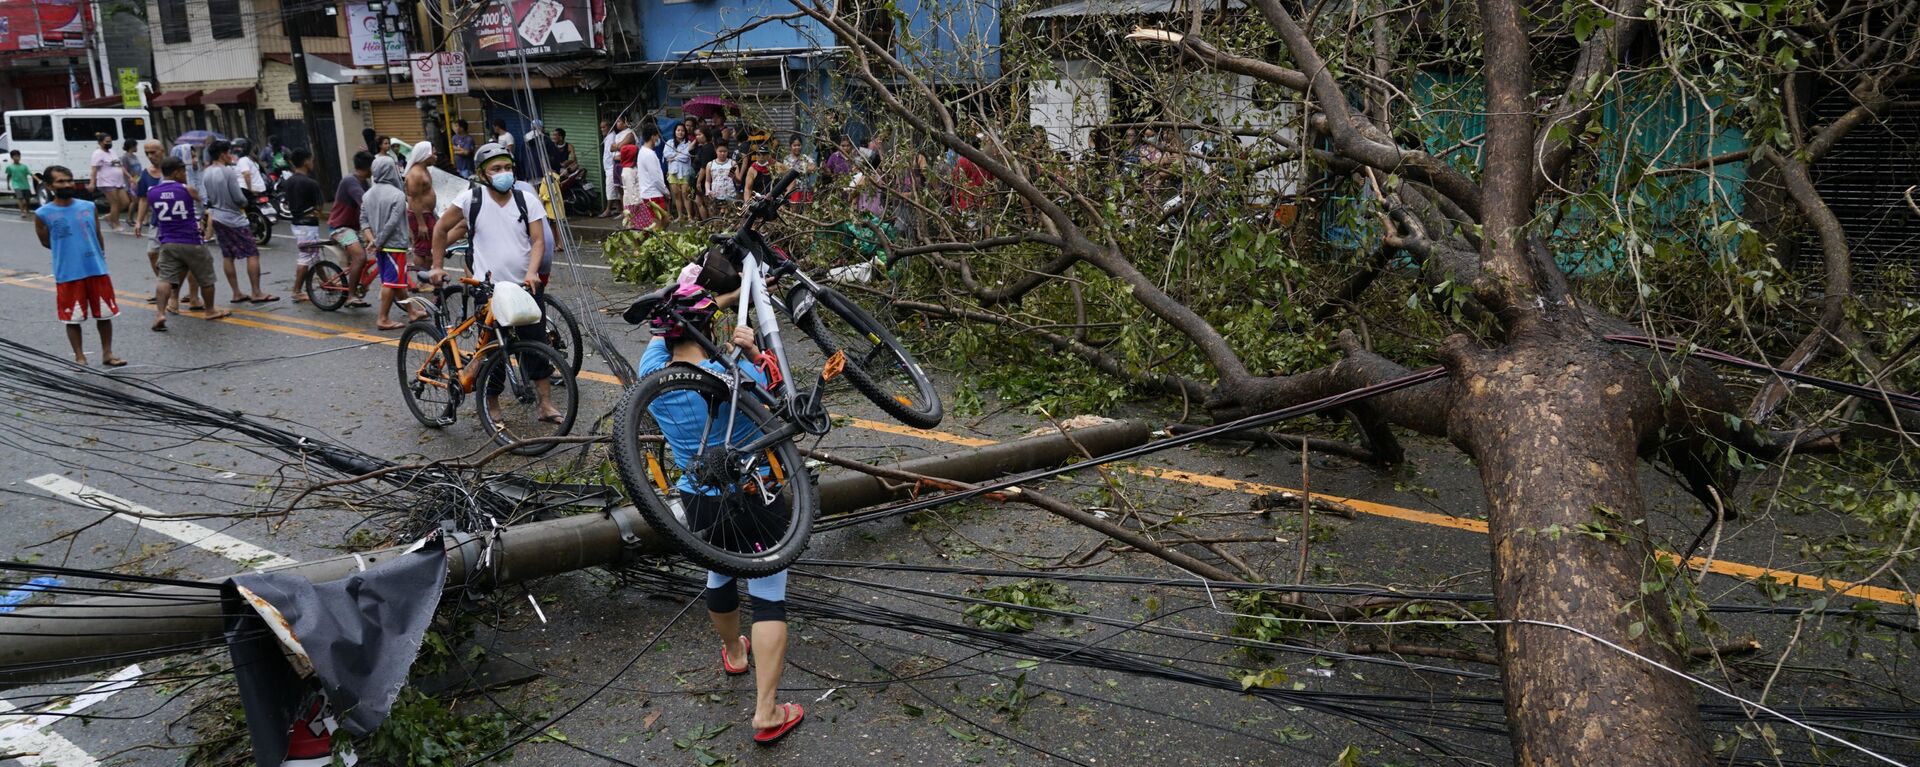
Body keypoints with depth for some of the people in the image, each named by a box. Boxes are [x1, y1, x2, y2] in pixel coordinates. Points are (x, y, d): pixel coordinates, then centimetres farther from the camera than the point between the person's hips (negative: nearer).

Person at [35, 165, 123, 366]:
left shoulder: (89, 207, 3)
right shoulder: (43, 214, -6)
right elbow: (46, 242, 8)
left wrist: (99, 257, 12)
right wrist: (69, 250, 13)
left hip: (97, 270, 3)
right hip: (67, 275, -2)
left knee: (105, 314, 8)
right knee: (73, 318, 5)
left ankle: (107, 354, 20)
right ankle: (80, 357, 17)